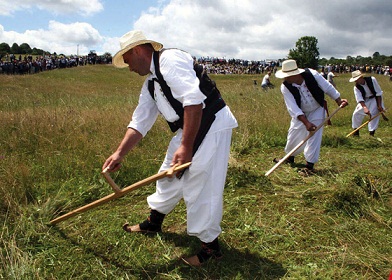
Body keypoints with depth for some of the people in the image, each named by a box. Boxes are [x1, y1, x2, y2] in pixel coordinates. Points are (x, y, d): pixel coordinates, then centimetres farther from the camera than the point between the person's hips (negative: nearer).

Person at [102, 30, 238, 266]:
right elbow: (140, 122, 16)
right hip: (189, 128, 10)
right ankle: (154, 222, 41)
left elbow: (193, 99, -28)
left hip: (212, 125, -10)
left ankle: (210, 246, 13)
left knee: (201, 186, -5)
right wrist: (120, 154, 9)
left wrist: (185, 146, -29)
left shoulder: (170, 59, -16)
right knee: (169, 175, 20)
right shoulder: (150, 83, 15)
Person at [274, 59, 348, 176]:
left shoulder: (312, 75, -28)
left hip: (317, 110, -2)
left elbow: (327, 87, -12)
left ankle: (309, 165, 1)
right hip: (300, 114, 2)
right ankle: (289, 157, 34)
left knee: (314, 136, -9)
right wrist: (306, 122, -37)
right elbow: (293, 108, -30)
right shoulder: (285, 87, -26)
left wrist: (339, 101, -8)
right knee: (294, 135, 8)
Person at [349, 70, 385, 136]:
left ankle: (371, 133, -7)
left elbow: (378, 93, -16)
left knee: (374, 114, -17)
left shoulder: (372, 80, -23)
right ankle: (356, 132, 13)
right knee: (356, 113, -4)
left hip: (375, 98, -3)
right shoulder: (356, 87, -18)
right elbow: (359, 99, -29)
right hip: (364, 101, 3)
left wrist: (379, 105, -17)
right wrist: (365, 108, -47)